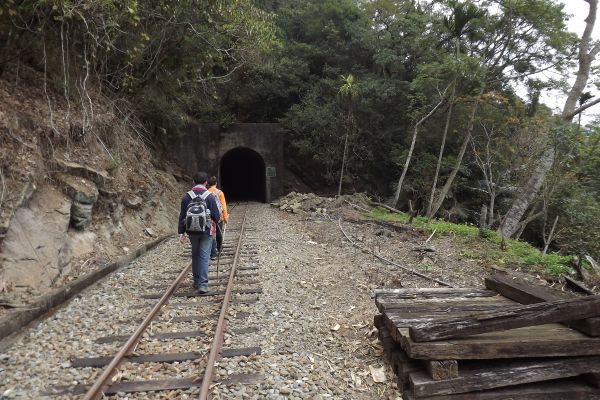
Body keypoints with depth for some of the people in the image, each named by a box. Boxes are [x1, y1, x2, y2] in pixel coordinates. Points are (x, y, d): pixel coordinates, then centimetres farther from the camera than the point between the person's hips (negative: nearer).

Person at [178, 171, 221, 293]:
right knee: (204, 257, 0)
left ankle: (197, 281, 27)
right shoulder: (210, 196, -10)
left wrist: (181, 232, 5)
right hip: (207, 232, -3)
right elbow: (216, 216, -8)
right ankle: (203, 284, -5)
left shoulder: (186, 197, -2)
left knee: (195, 256, 18)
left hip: (192, 232, 3)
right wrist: (215, 222, 15)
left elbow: (182, 216, 0)